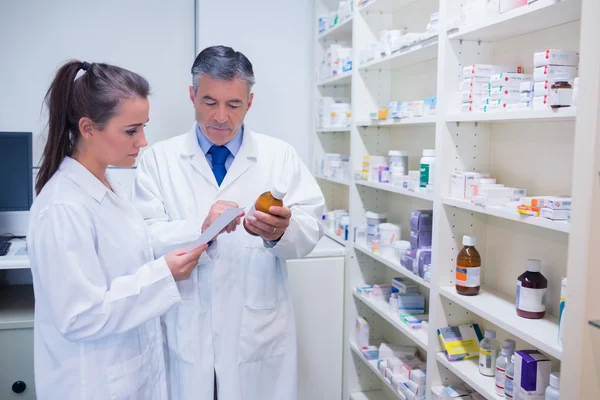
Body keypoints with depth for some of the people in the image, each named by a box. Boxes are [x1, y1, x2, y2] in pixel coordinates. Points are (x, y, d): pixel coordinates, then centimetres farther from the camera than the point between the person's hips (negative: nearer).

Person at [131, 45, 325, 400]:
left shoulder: (280, 155, 1)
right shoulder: (160, 158, 0)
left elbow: (310, 229, -6)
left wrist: (281, 230, -28)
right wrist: (202, 228, -27)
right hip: (187, 338, 0)